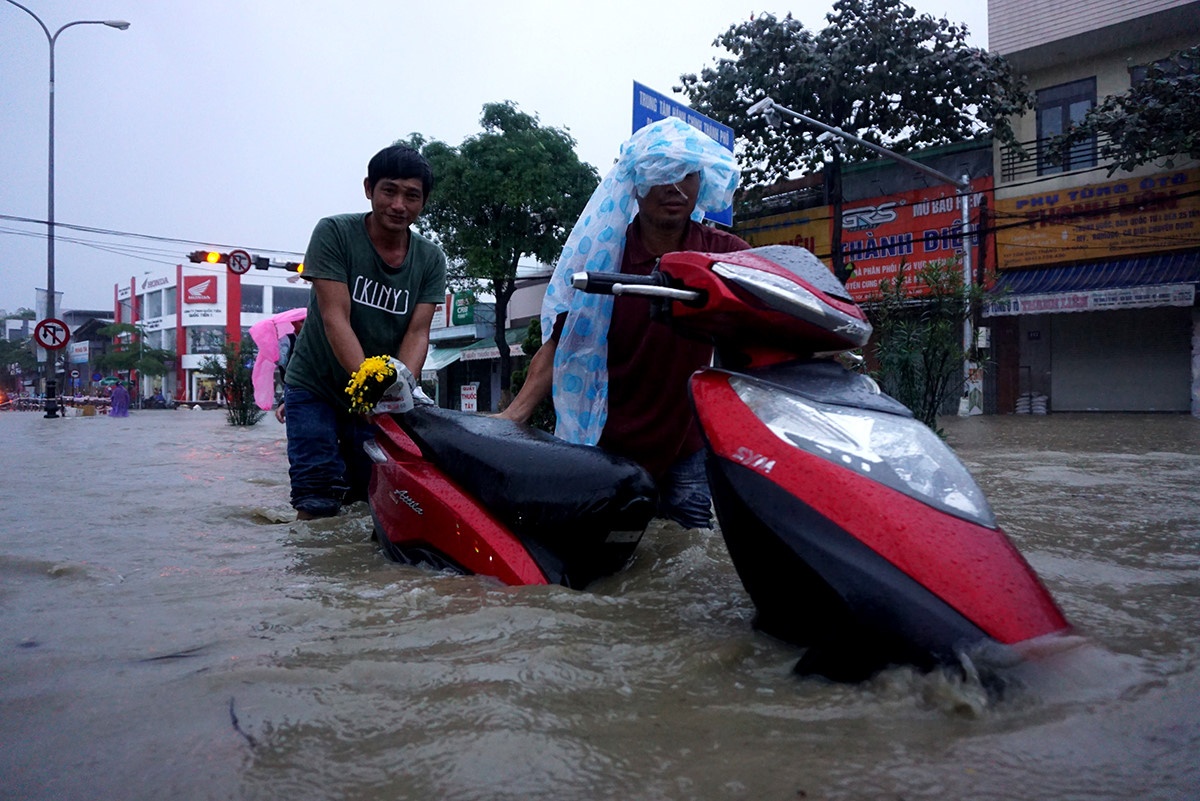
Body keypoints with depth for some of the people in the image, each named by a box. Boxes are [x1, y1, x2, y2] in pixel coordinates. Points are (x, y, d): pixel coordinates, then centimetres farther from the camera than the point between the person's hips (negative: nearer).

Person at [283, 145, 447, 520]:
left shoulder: (431, 259, -3)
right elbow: (335, 319, -22)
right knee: (317, 505, -11)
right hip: (315, 386, -3)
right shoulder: (334, 233, -13)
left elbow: (417, 332, -11)